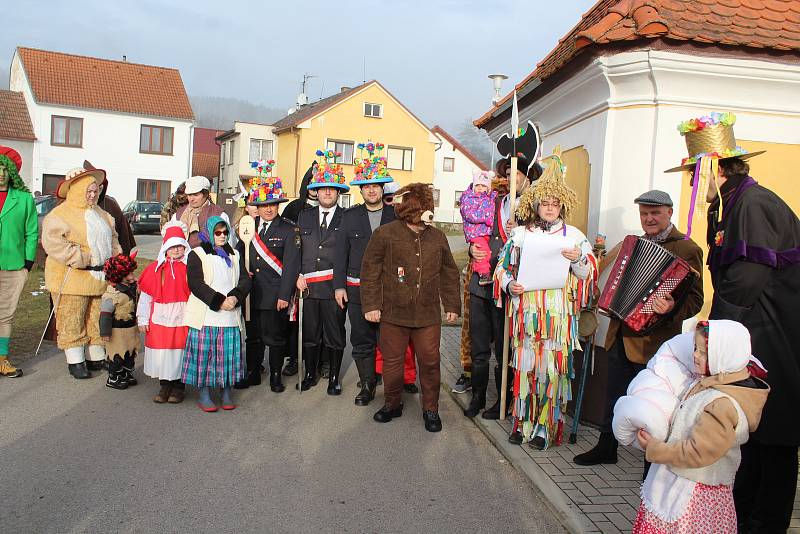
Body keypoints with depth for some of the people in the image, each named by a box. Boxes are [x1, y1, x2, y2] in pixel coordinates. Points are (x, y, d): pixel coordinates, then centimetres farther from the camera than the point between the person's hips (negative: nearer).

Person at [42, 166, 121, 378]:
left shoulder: (101, 215, 17)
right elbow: (53, 243, -18)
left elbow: (112, 238, 26)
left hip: (100, 277, 7)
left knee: (98, 320, 11)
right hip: (72, 278, -7)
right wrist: (84, 259, -21)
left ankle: (97, 358, 22)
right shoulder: (58, 215, -7)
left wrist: (116, 257, 7)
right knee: (72, 321, 0)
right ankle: (75, 361, 9)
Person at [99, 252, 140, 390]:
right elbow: (105, 313, -21)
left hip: (131, 327, 9)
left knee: (131, 351, 17)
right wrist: (105, 332, -19)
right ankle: (113, 378, 17)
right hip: (117, 330, -8)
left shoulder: (131, 287, 5)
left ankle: (127, 374, 34)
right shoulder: (112, 293, -23)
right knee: (117, 353, 3)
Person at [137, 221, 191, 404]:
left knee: (179, 352, 4)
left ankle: (178, 386, 20)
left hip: (182, 319, -1)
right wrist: (143, 319, 4)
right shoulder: (156, 268, 3)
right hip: (160, 319, 1)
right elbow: (146, 295, 6)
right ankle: (164, 385, 22)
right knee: (160, 352, 5)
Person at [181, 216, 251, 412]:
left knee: (228, 354, 4)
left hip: (230, 315, 4)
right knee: (204, 355, -1)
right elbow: (196, 284, -8)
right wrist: (219, 301, -16)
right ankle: (204, 396, 11)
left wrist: (235, 297, -12)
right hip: (205, 315, -3)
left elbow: (245, 280, 8)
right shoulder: (197, 255, 3)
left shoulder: (234, 255, 17)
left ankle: (227, 393, 16)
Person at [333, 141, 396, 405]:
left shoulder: (396, 215, 4)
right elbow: (341, 252, 7)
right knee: (361, 341, 7)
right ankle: (367, 385, 21)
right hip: (357, 288, 2)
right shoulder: (350, 216, 8)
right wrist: (339, 285, 1)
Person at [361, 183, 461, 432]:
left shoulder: (437, 237, 7)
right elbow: (370, 271, -2)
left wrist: (452, 305, 12)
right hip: (393, 312, -2)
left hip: (428, 315, 2)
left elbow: (449, 273, 14)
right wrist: (371, 305, -5)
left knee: (430, 362, 5)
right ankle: (392, 404, 29)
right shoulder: (385, 234, -4)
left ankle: (430, 409, 23)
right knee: (392, 361, 9)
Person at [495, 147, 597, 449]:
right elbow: (503, 267, 12)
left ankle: (546, 427, 11)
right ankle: (522, 422, 18)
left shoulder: (573, 236, 7)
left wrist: (578, 259, -13)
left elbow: (589, 274, 8)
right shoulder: (521, 234, 9)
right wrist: (509, 285, -7)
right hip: (527, 310, 1)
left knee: (553, 369, -1)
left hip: (559, 313, -1)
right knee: (525, 366, 4)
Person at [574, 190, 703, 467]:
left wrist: (671, 308, -33)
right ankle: (606, 448, 34)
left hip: (653, 342, -7)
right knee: (614, 396, 18)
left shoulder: (687, 249, -10)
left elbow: (695, 300, -15)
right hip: (621, 337, 7)